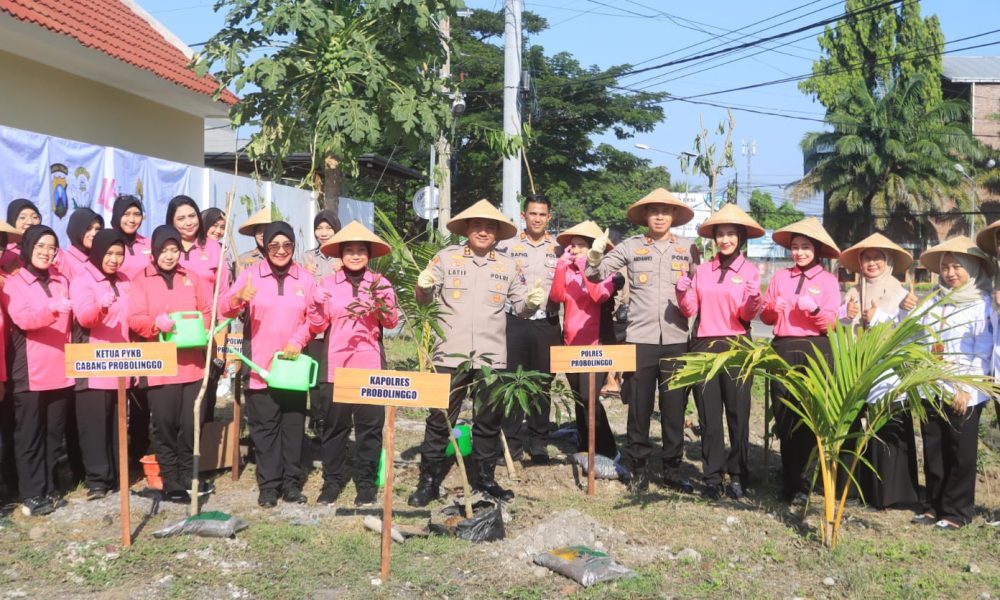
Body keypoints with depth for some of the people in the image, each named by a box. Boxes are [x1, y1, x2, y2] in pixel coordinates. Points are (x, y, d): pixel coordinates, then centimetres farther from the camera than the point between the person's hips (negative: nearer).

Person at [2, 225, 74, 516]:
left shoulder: (62, 281, 14)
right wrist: (52, 308, -36)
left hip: (61, 370, 5)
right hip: (30, 373, -4)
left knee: (54, 433, 9)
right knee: (29, 435, 0)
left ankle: (49, 489, 18)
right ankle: (32, 495, 5)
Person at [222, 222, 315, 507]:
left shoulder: (305, 279, 7)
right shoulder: (250, 274, 1)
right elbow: (224, 309, -8)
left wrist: (298, 341, -14)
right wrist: (238, 297, -30)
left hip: (293, 366, 2)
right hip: (260, 367, -1)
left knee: (293, 427, 6)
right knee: (264, 428, 3)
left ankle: (291, 483, 17)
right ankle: (268, 485, 12)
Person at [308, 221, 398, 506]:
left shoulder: (380, 283, 4)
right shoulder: (327, 283, 4)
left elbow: (392, 322, -2)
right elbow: (318, 326, 3)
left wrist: (382, 304, -20)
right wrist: (317, 305, -15)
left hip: (370, 366, 0)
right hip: (336, 365, 0)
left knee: (370, 424, 5)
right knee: (334, 424, 7)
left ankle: (366, 482, 16)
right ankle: (332, 480, 19)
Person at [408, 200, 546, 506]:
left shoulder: (508, 265, 8)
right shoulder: (446, 257, 2)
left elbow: (520, 305, 10)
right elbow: (424, 299, 4)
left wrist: (533, 302, -12)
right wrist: (423, 287, -18)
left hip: (492, 357, 2)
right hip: (451, 355, -2)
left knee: (489, 421, 12)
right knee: (440, 420, 2)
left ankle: (485, 478, 26)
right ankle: (429, 481, 13)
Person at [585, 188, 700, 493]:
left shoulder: (689, 248, 8)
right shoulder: (630, 246, 3)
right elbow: (596, 275, 2)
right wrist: (595, 255, -17)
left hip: (676, 339, 1)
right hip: (640, 338, -1)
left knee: (674, 406, 7)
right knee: (639, 406, 6)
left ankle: (672, 466, 19)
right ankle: (639, 466, 18)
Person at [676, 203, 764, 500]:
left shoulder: (749, 270, 3)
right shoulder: (702, 270, 10)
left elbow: (747, 316, -5)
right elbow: (690, 310, 5)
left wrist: (753, 300, -25)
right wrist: (683, 293, -13)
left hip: (736, 347, -2)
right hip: (704, 346, 3)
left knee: (738, 413, 2)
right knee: (708, 415, 5)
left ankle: (738, 476, 14)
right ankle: (712, 477, 13)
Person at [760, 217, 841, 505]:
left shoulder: (828, 280, 5)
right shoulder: (780, 276, 11)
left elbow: (831, 324, -1)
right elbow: (766, 318, 11)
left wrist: (814, 309, -19)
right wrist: (773, 308, -10)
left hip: (815, 350, -2)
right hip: (782, 349, 2)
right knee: (784, 416, 4)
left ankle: (796, 482, 10)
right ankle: (794, 480, 19)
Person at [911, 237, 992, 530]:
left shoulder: (982, 304, -5)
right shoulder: (933, 301, 9)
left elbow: (983, 352, -9)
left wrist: (966, 389, -13)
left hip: (963, 393, -5)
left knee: (960, 453, 4)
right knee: (932, 451, 11)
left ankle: (957, 511, 14)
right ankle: (934, 506, 21)